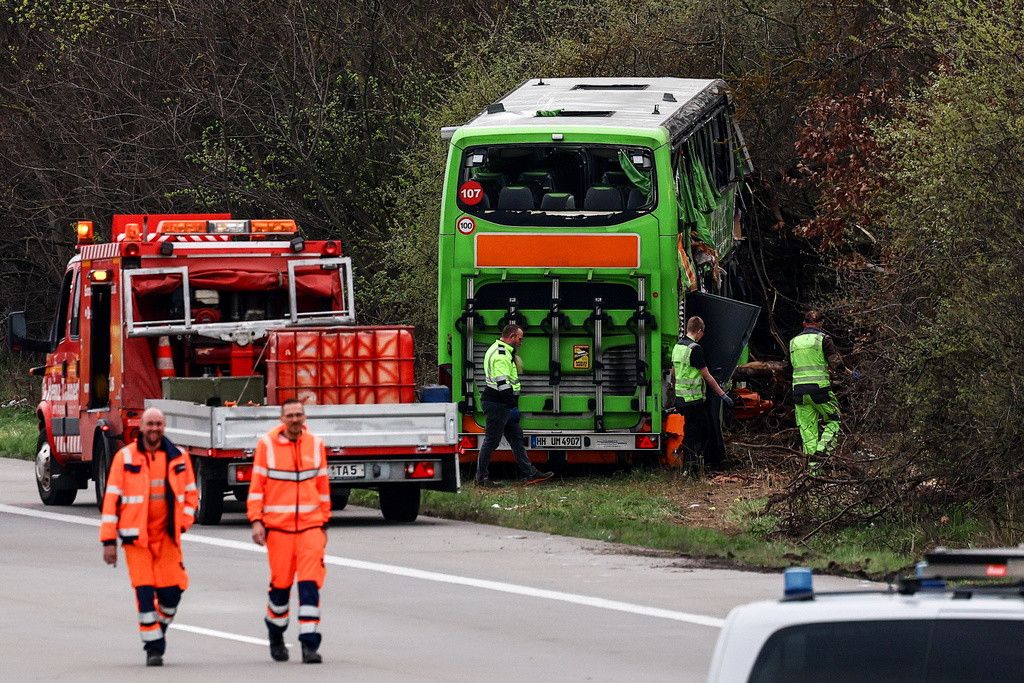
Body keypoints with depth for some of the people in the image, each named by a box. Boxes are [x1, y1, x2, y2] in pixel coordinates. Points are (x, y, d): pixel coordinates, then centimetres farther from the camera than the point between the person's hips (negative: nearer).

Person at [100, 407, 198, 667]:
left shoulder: (178, 458, 6)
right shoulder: (125, 458, -2)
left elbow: (191, 494, 16)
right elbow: (111, 499, -2)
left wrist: (182, 523, 0)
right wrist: (109, 541, -6)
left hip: (167, 536, 2)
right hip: (136, 536, -2)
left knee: (172, 591, -2)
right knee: (144, 592, -7)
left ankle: (159, 630, 25)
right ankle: (153, 648, 1)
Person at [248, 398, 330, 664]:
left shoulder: (315, 445, 7)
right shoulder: (267, 444, 0)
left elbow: (323, 487, 14)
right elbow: (257, 485, 1)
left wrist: (324, 524, 15)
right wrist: (256, 521, -5)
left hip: (310, 524, 1)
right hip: (278, 524, -1)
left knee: (310, 583, -9)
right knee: (280, 583, 6)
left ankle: (310, 643, -10)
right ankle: (276, 635, 29)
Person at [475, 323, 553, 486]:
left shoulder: (503, 352, 18)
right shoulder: (501, 355, -18)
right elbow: (503, 383, -25)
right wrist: (512, 406, -24)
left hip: (503, 404, 11)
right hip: (497, 404, -11)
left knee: (517, 438, 10)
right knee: (492, 440, -3)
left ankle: (530, 474, 11)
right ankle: (482, 477, 4)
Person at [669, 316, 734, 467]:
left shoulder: (677, 347, 10)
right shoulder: (695, 349, -17)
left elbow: (673, 374, 21)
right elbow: (707, 376, -14)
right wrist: (722, 394, -7)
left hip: (681, 397, 9)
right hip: (694, 399, -9)